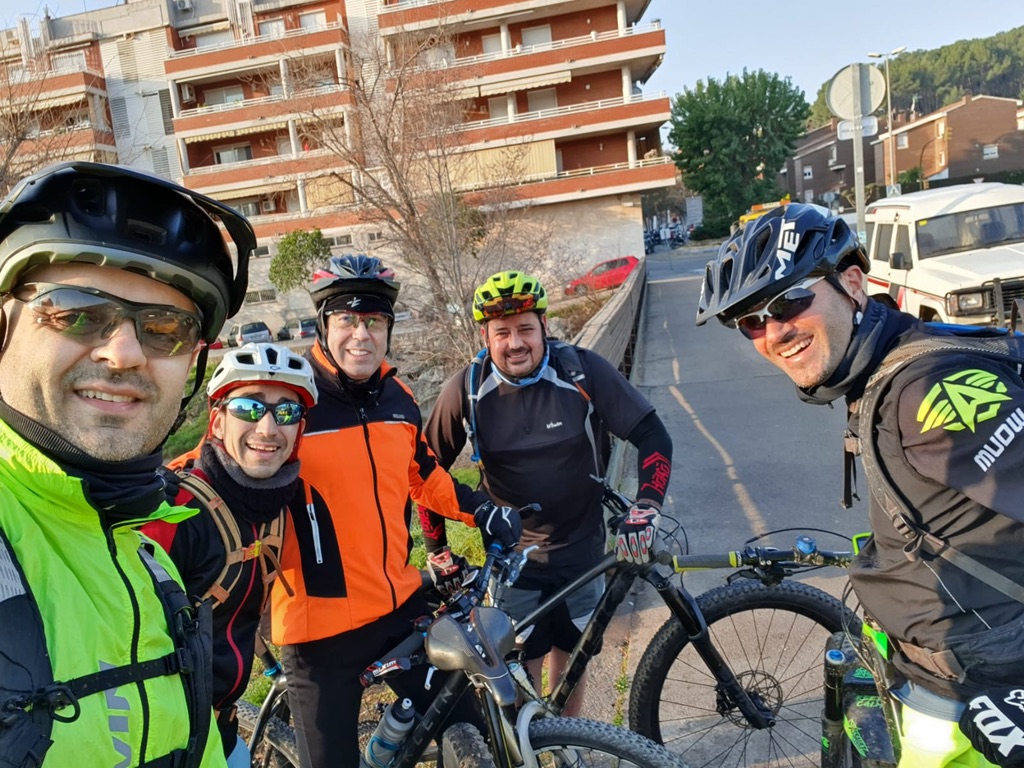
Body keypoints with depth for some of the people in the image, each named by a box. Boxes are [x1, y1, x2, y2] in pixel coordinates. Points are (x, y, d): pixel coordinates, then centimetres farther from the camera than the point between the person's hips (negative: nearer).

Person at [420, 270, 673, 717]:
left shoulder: (583, 371, -16)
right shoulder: (467, 390, -14)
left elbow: (652, 436, -12)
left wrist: (646, 509, -26)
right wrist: (437, 549, 1)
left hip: (582, 549, 1)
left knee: (570, 654, 18)